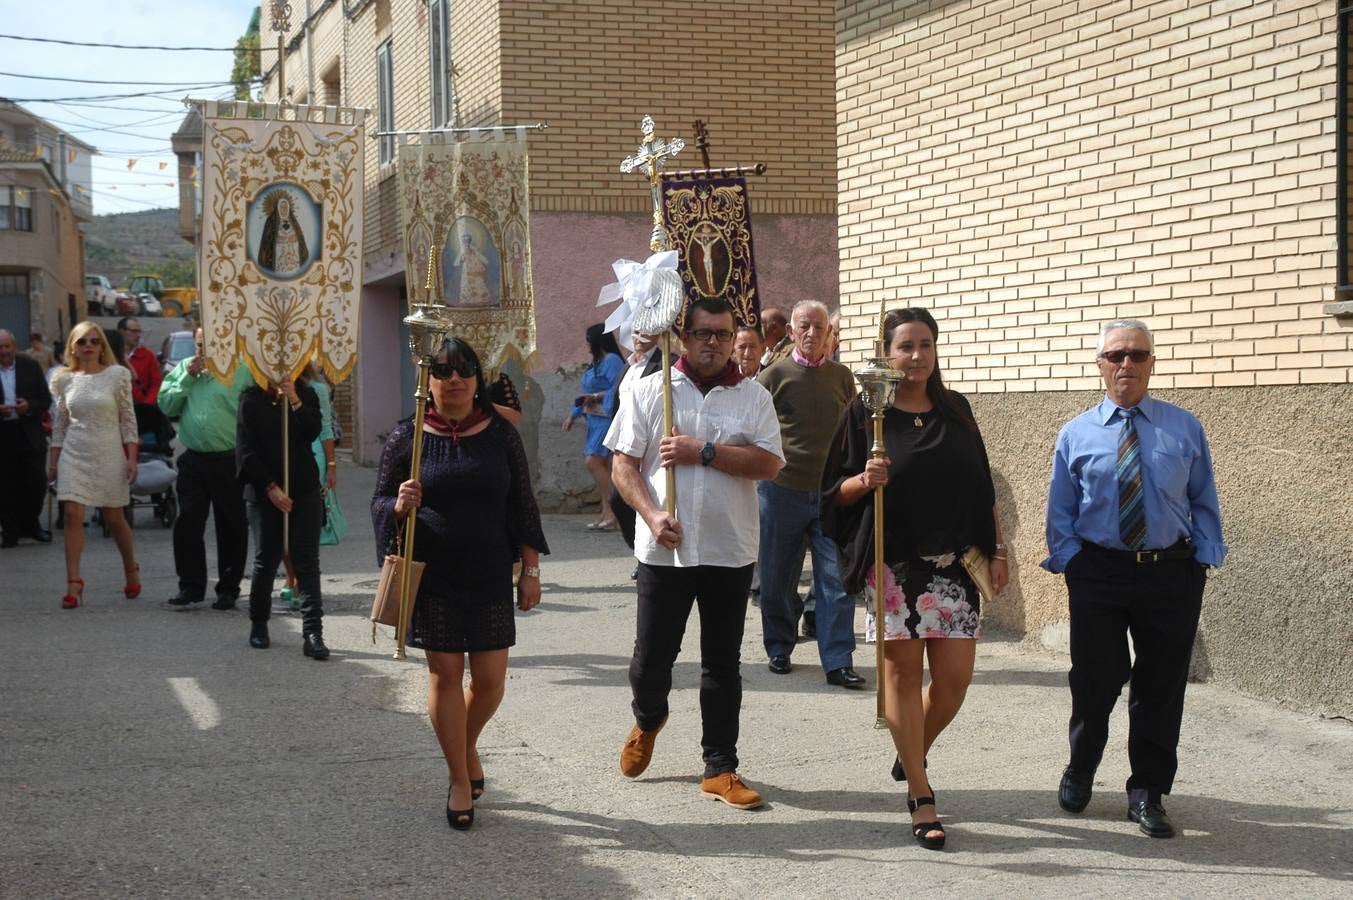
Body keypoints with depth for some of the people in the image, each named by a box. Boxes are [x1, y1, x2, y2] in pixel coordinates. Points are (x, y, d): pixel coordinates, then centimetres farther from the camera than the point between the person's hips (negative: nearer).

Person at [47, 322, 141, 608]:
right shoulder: (65, 379, 5)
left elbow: (128, 418, -1)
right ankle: (73, 583, -9)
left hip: (108, 453, -2)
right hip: (74, 454, 2)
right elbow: (59, 423, 11)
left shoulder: (117, 375, -1)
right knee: (72, 514, -10)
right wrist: (54, 463, 10)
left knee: (114, 518, 7)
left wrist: (132, 458, -6)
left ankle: (131, 570, 30)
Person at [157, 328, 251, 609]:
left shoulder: (241, 371, -3)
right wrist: (188, 377, -5)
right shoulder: (182, 369, 11)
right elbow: (166, 405, 4)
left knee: (231, 527, 5)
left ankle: (229, 588, 15)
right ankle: (191, 586, 13)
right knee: (187, 524, 3)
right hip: (193, 460, 3)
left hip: (229, 461, -3)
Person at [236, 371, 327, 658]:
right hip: (265, 493, -1)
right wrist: (270, 487, -9)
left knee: (307, 561, -5)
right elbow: (246, 450, -4)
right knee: (266, 560, 5)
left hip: (305, 491, 1)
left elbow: (313, 432, -7)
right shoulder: (251, 399, 1)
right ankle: (258, 625, 24)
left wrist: (294, 400, -16)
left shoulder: (306, 395, 9)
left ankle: (312, 632, -9)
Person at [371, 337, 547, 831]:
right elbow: (379, 501, 6)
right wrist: (398, 507, -18)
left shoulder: (501, 434, 2)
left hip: (490, 577, 1)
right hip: (433, 578, -1)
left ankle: (468, 744, 34)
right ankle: (459, 780, 15)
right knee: (445, 674, 1)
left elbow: (522, 505, 7)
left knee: (490, 679, 3)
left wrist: (530, 570, 5)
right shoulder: (406, 438, -2)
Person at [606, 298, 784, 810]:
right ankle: (648, 720, 38)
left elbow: (769, 463, -9)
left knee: (722, 663, 6)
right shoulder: (650, 391, 3)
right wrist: (653, 516, -14)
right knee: (652, 654, 6)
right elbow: (624, 464, 0)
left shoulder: (754, 397, 4)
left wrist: (703, 452, -16)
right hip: (664, 550, 0)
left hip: (731, 552, 1)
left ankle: (720, 769, 15)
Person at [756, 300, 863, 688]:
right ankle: (779, 649, 26)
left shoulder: (842, 377, 8)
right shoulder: (774, 376, -1)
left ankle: (838, 662, -1)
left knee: (836, 581, -3)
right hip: (782, 491, -2)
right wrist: (761, 470, -2)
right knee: (778, 579, 8)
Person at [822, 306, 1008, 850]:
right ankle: (920, 797, 8)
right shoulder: (864, 413, 0)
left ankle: (911, 758, 29)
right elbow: (835, 491, 1)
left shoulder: (955, 410, 10)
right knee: (903, 675, -1)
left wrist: (996, 550, 8)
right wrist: (864, 480, -19)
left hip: (954, 564, 3)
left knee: (953, 680, 1)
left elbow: (981, 486, 14)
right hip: (894, 565, -3)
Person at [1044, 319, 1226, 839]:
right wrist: (1069, 561, -4)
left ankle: (1148, 793, 18)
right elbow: (1060, 510, 7)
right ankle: (1078, 775, 30)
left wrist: (1205, 557, -3)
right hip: (1098, 574, -1)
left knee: (1162, 687, 5)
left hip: (1172, 573, 1)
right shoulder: (1076, 435, 4)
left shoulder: (1185, 428, 6)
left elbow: (1203, 501, 8)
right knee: (1095, 682, 5)